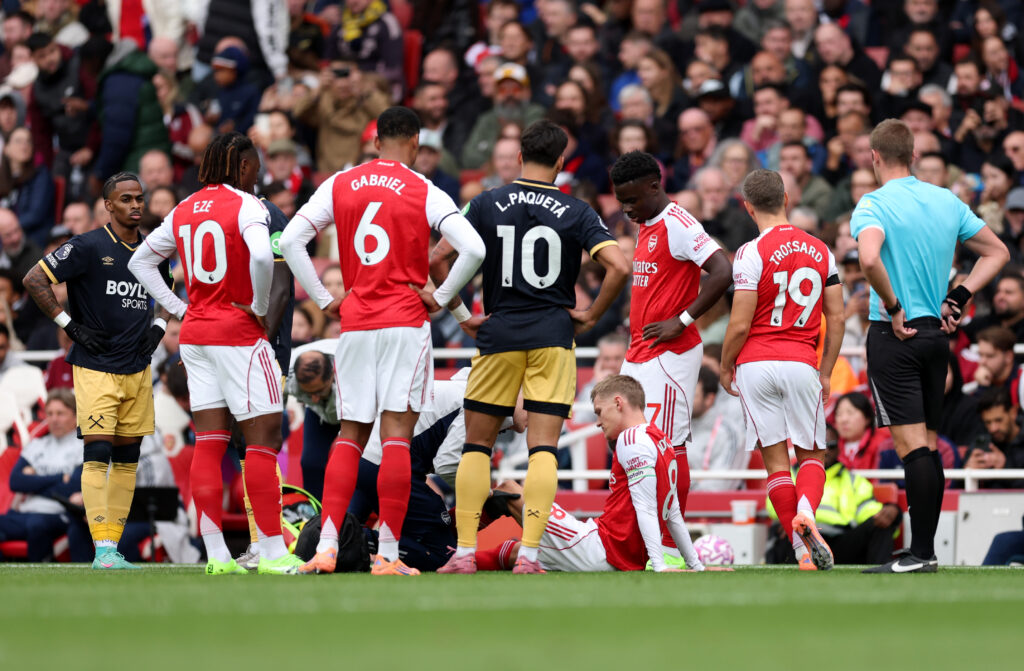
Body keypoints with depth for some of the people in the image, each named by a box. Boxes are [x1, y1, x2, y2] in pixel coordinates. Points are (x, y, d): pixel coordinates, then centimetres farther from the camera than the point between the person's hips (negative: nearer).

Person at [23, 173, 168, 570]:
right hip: (95, 369, -6)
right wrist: (70, 325, -10)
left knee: (127, 459, 6)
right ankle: (102, 549, -16)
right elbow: (34, 280, -8)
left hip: (138, 369, 6)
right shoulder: (88, 248, -8)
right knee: (98, 452, -13)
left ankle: (113, 546, 10)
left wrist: (158, 327, 14)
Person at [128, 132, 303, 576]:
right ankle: (272, 551, -5)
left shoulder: (184, 211, 11)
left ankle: (216, 554, 3)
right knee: (263, 438, -3)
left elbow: (140, 260, 19)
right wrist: (260, 306, -14)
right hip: (239, 334, -7)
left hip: (195, 334, 7)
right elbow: (261, 255, -29)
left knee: (209, 442, 6)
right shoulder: (245, 206, -10)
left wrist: (178, 308, 14)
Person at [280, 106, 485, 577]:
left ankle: (327, 545, -4)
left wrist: (324, 300, 7)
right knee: (396, 435, -3)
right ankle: (387, 554, -7)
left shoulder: (339, 186, 6)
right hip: (406, 322, -3)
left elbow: (290, 241, 2)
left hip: (354, 325, 3)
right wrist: (440, 297, 0)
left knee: (350, 435, 9)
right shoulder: (425, 193, -2)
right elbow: (474, 249, -13)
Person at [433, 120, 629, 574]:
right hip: (553, 336, -1)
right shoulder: (576, 213, -1)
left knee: (477, 444, 10)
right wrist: (590, 316, 0)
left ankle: (465, 552, 5)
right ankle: (529, 554, -9)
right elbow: (618, 267, -12)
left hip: (498, 334, 1)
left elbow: (437, 259, -4)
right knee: (543, 448, 0)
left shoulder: (487, 205, 1)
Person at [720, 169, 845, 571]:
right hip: (801, 364, 3)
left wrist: (725, 368, 7)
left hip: (756, 364, -3)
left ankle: (803, 549, -2)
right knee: (811, 454, 12)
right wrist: (826, 372, 18)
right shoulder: (821, 251, 7)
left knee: (775, 459, 4)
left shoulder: (752, 254, -8)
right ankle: (806, 511, -19)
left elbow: (740, 325, -9)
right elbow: (836, 319, 9)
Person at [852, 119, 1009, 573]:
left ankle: (919, 554, -14)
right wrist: (958, 297, 11)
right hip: (936, 333, 6)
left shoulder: (873, 205, -11)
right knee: (928, 446, 11)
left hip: (894, 335, -6)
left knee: (912, 444, -10)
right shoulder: (947, 202, 8)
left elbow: (870, 258, -31)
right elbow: (997, 252, 17)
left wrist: (892, 308, -17)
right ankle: (926, 549, 14)